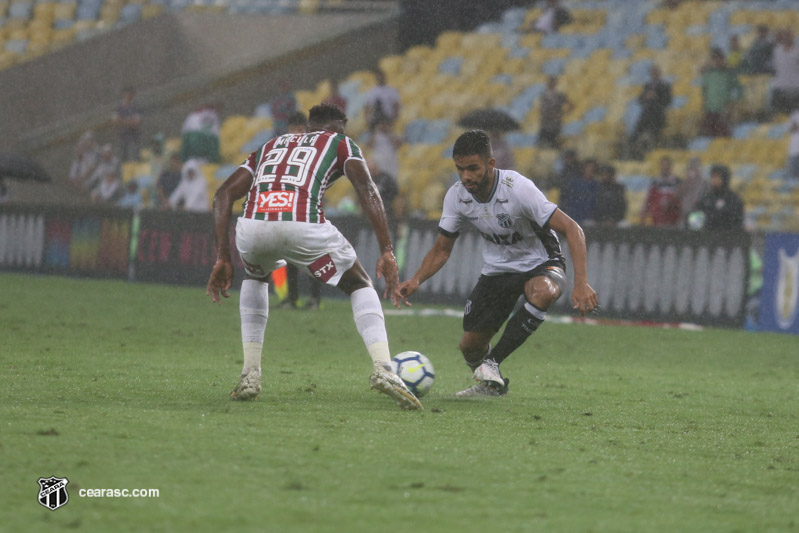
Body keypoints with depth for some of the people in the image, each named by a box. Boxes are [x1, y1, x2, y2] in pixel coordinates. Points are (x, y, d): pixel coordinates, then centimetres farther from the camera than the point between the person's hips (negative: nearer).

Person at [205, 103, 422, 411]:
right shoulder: (340, 144, 26)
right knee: (360, 286, 21)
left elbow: (224, 195, 26)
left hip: (253, 226, 3)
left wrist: (222, 259, 25)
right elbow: (367, 192, 8)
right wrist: (387, 253, 3)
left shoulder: (269, 147, 37)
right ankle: (382, 369, -3)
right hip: (303, 226, -3)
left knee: (255, 278, 38)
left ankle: (250, 376, 27)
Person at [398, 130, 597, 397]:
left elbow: (572, 229, -29)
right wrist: (416, 280, -19)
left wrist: (581, 283, -40)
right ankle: (490, 384, 33)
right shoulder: (456, 196, -12)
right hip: (496, 271, 5)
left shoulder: (518, 189, -28)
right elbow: (441, 249, 2)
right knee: (470, 347, -3)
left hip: (539, 265, -5)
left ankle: (493, 362, -25)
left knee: (543, 292, -40)